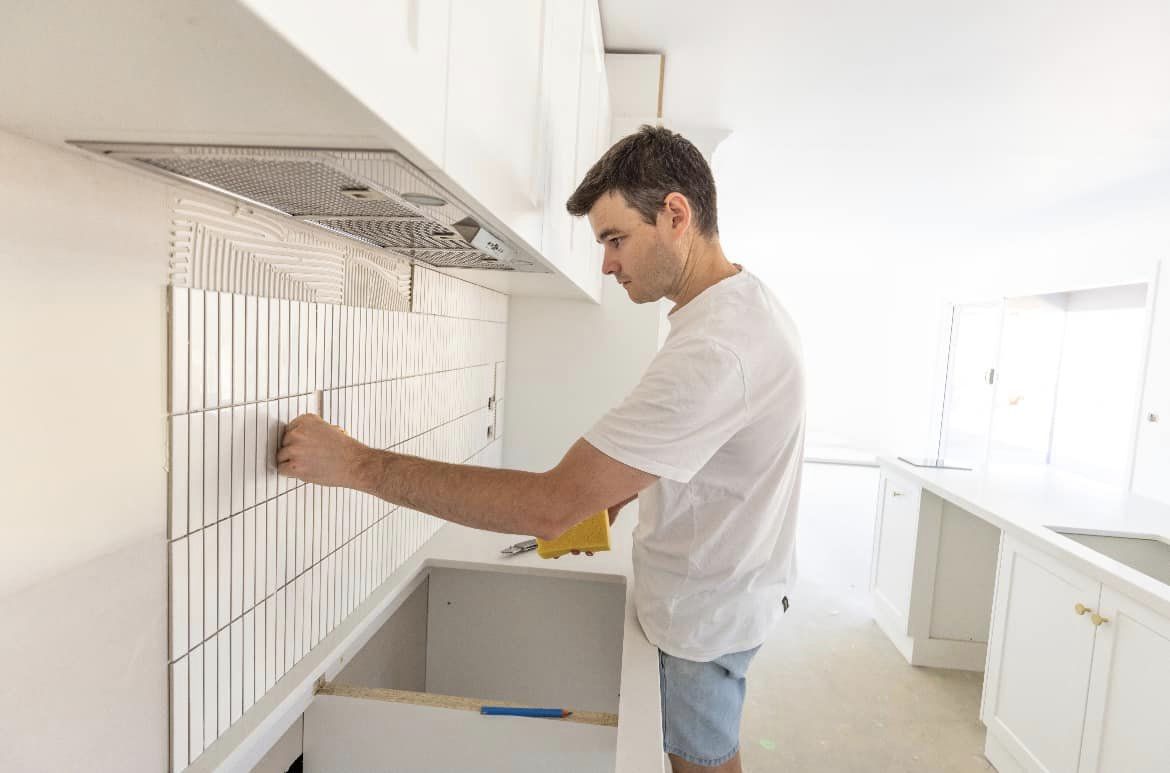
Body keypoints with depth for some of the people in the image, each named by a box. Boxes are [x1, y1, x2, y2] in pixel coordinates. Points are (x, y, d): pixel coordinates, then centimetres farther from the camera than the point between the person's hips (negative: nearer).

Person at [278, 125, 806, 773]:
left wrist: (359, 464, -32)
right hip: (715, 588, 9)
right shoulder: (747, 302, 1)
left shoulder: (715, 349, -35)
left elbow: (547, 506, -37)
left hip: (705, 610, -8)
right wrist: (618, 491, 1)